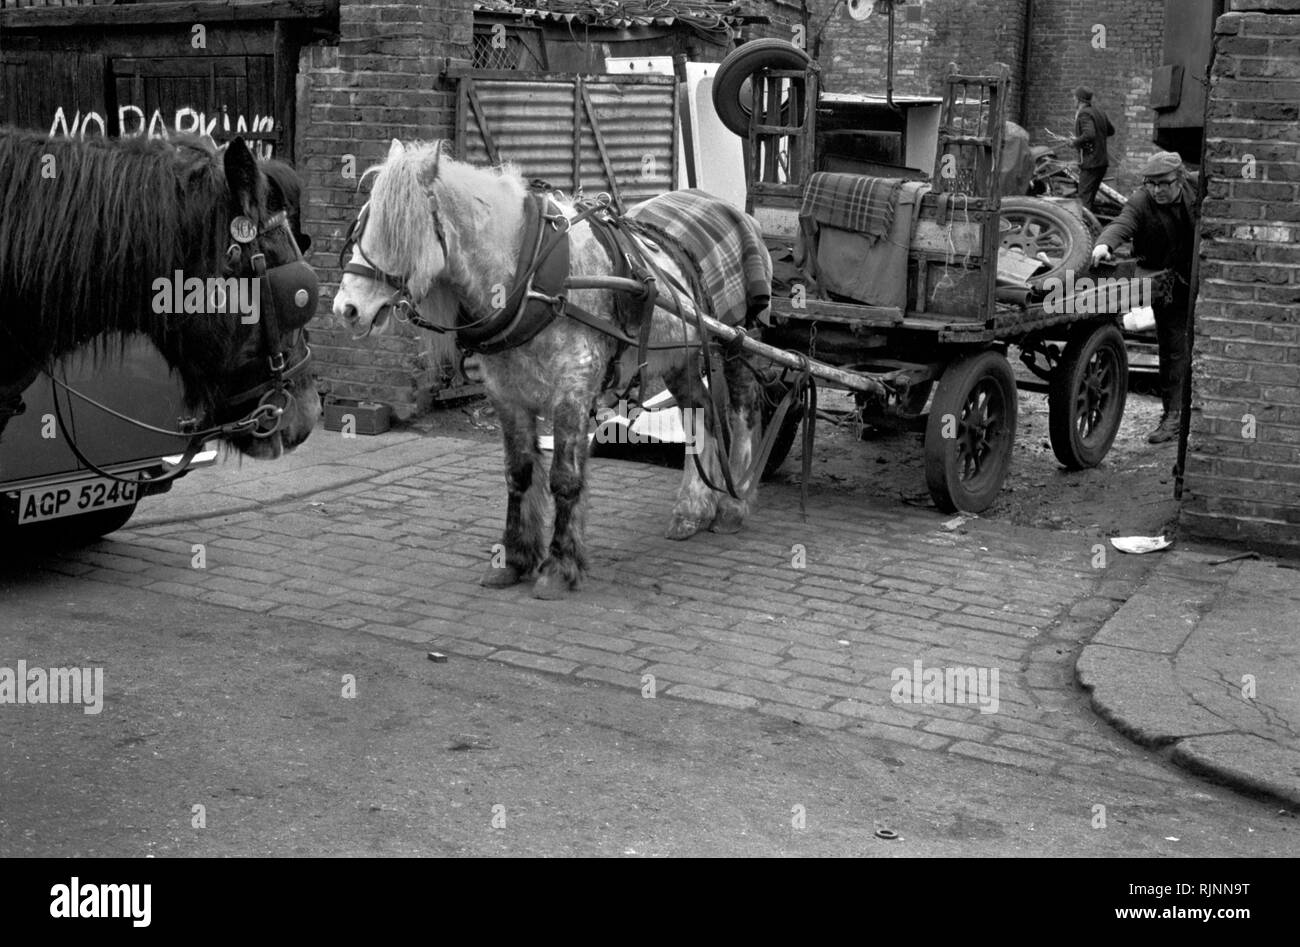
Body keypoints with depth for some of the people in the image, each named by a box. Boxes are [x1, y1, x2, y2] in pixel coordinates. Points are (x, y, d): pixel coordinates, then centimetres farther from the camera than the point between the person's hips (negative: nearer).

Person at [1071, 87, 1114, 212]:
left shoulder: (1084, 114, -13)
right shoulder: (1098, 112, 14)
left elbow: (1089, 135, -28)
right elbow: (1111, 130, 26)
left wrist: (1075, 142, -13)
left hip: (1090, 162, -9)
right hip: (1102, 161, 9)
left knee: (1084, 199, -9)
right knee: (1090, 198, 15)